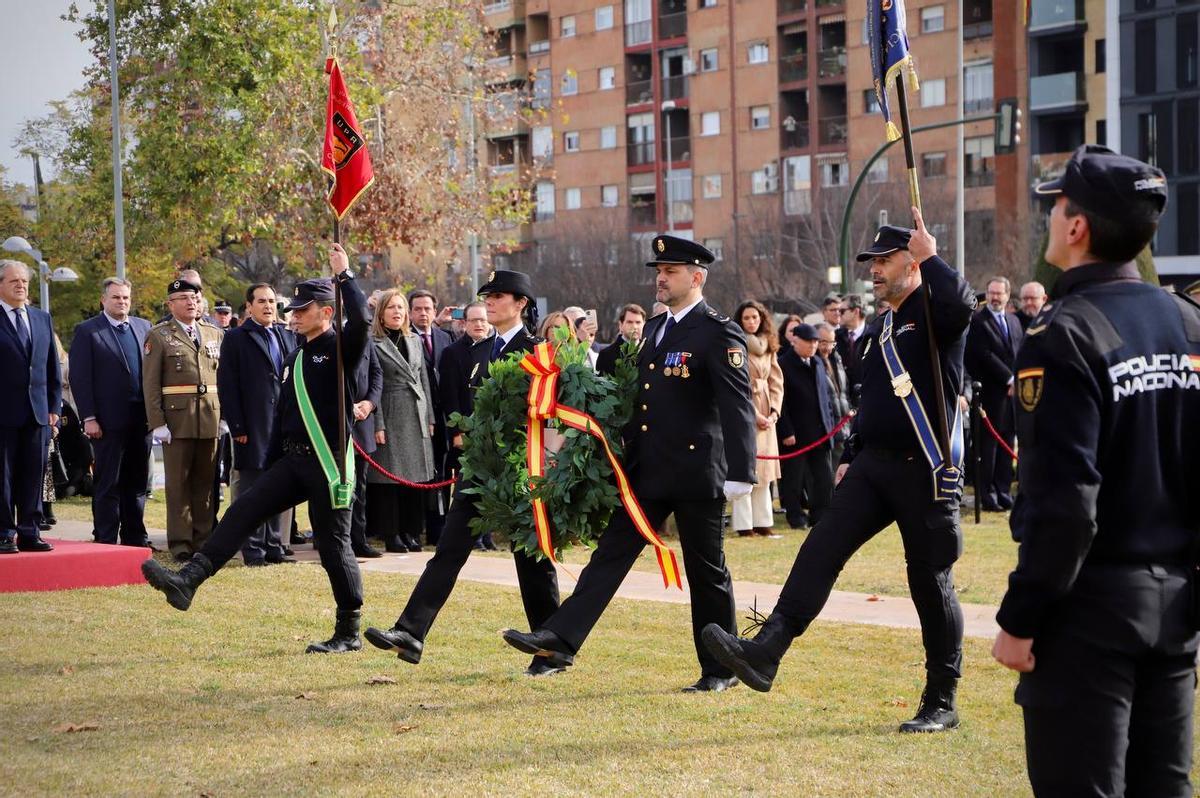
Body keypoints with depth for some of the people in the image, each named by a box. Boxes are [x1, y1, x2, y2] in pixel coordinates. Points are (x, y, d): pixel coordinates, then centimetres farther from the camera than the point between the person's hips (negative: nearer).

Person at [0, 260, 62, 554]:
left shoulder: (42, 318, 14)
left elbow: (53, 368, 16)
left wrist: (54, 407, 9)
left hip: (38, 412, 5)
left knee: (33, 476, 6)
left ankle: (29, 533, 11)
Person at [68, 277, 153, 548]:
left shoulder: (144, 328, 12)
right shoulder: (87, 331, -1)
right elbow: (80, 378, -6)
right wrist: (89, 417, -12)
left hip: (140, 418, 5)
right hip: (108, 421, -5)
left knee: (137, 482, 10)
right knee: (107, 484, 0)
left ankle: (135, 537, 18)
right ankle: (105, 541, 5)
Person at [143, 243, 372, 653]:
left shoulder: (340, 348, -8)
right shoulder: (296, 356, 15)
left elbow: (360, 318, -30)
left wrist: (344, 274, -22)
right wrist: (277, 456, 22)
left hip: (329, 462, -7)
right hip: (293, 461, 7)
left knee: (333, 545, -2)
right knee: (242, 512, -5)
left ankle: (349, 633, 8)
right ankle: (187, 581, -10)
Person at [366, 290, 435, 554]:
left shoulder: (414, 341, 15)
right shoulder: (373, 344, -4)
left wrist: (429, 418, 11)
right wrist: (377, 425, -13)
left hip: (417, 419, 5)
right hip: (391, 418, -5)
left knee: (416, 477, 6)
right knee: (390, 478, -3)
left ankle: (411, 532, 14)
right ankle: (392, 535, 3)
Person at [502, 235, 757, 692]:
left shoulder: (718, 333, -11)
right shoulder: (655, 328, 14)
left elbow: (738, 406, -18)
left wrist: (740, 473, -24)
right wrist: (626, 456, 17)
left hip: (696, 471, -7)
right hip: (647, 470, 7)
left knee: (707, 572, 3)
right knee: (611, 552, 2)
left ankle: (720, 670, 13)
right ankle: (560, 638, -2)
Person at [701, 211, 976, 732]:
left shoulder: (934, 315, -7)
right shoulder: (876, 332, 18)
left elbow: (962, 303, -33)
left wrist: (930, 256, -22)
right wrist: (851, 456, 21)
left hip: (927, 473, -7)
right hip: (874, 465, 7)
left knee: (930, 582, 0)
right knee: (822, 547, -9)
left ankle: (941, 704, 11)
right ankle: (765, 654, -19)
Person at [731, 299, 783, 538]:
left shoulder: (768, 348, 13)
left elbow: (776, 382, 12)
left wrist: (774, 411, -2)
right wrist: (753, 414, -14)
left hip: (765, 416, 6)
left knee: (764, 472, 8)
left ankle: (763, 523, 12)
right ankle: (744, 525, -6)